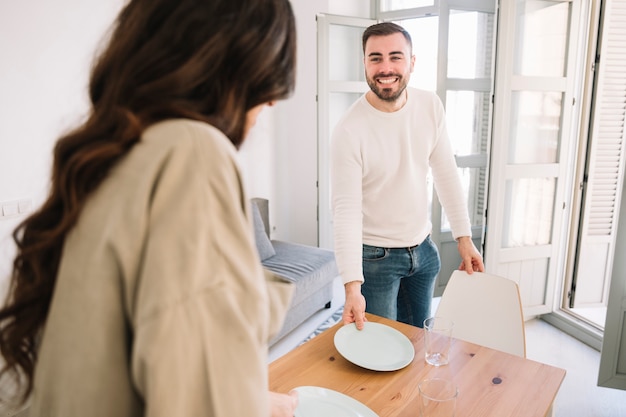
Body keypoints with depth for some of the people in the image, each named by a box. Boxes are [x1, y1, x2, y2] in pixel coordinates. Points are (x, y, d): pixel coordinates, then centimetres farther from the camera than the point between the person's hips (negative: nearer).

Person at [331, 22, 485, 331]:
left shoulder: (430, 106, -7)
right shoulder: (349, 130, -22)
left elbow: (446, 173, 1)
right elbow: (346, 210, -23)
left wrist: (464, 237, 0)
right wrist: (352, 286, -28)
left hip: (423, 248, 5)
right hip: (375, 256, -5)